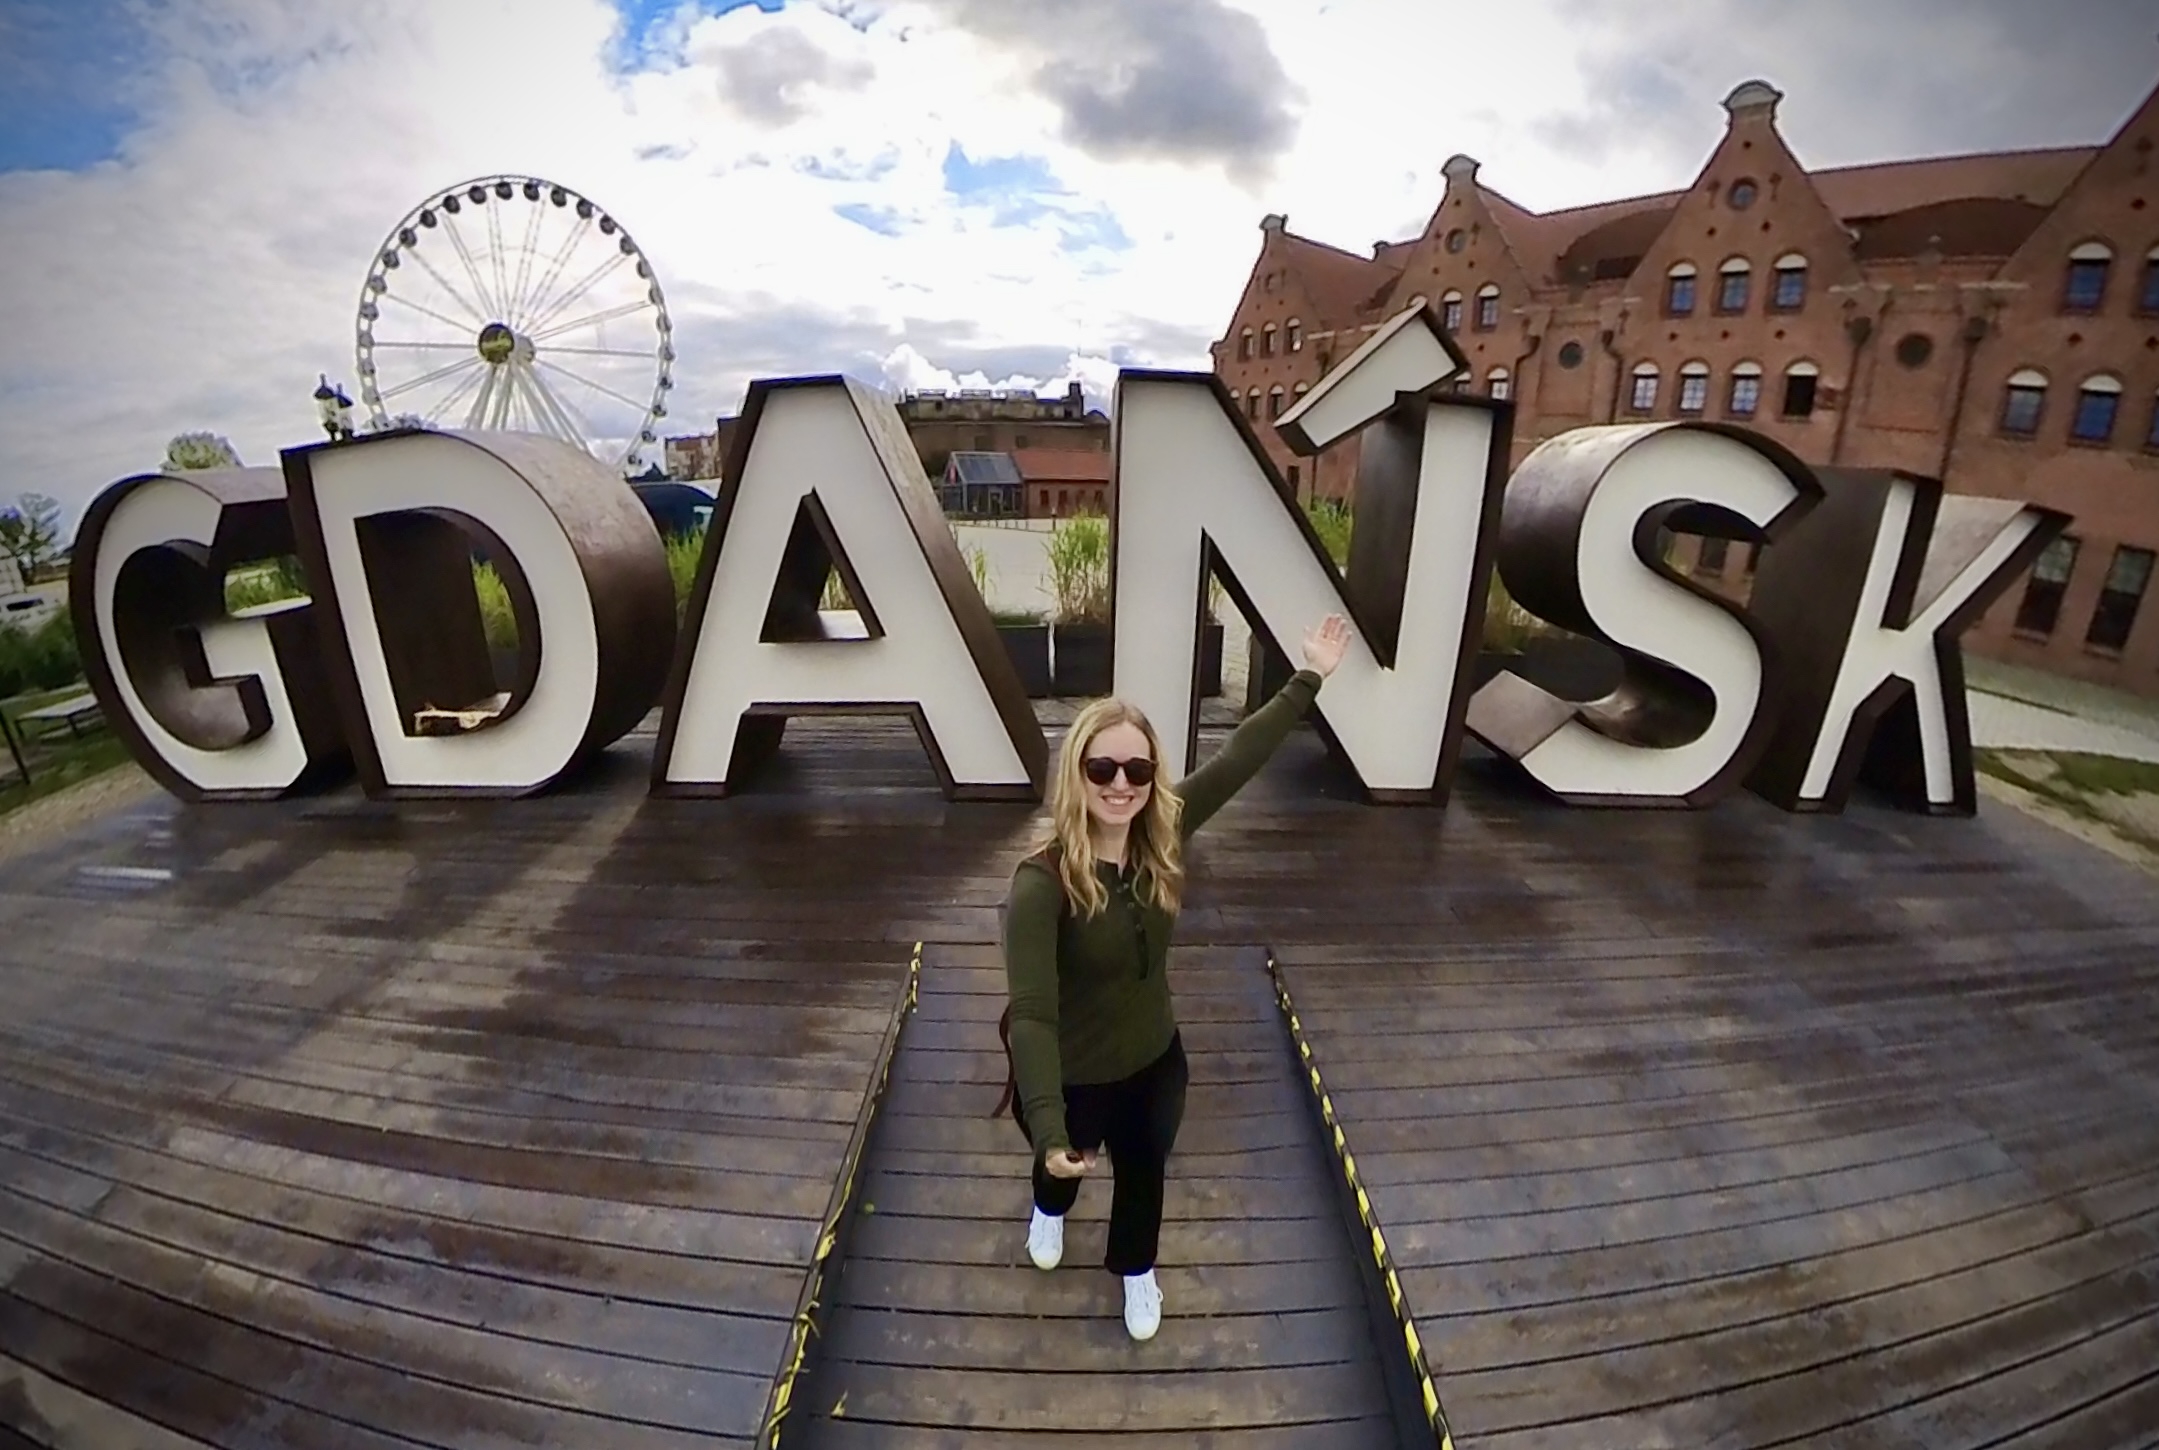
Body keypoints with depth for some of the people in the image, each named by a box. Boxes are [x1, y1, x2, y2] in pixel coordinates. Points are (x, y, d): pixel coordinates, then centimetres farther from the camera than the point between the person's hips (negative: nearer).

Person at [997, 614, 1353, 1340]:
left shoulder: (1163, 834, -19)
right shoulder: (1043, 881, -34)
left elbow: (1239, 758, -18)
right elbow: (1031, 1012, -38)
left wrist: (1308, 680, -18)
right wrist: (1048, 1131, -45)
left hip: (1153, 1060, 3)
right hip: (1074, 1078, -3)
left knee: (1144, 1172, 29)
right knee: (1065, 1167, 31)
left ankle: (1135, 1269, 63)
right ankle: (1050, 1211, 70)